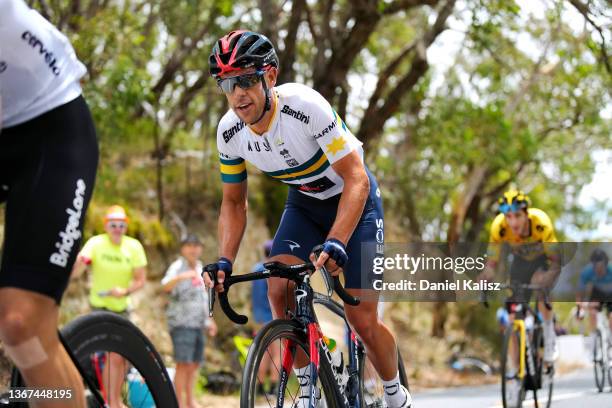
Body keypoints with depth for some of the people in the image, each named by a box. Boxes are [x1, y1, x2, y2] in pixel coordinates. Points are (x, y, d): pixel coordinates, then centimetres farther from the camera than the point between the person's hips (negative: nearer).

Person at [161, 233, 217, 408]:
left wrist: (209, 320, 26)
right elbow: (166, 287, -28)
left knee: (194, 364, 11)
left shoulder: (200, 268, 16)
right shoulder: (177, 266, -8)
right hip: (182, 323, -7)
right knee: (184, 363, -12)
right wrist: (180, 277, -46)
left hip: (198, 323, 7)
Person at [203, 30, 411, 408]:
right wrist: (225, 261, -18)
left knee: (362, 320, -10)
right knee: (279, 290, -20)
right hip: (305, 203, 5)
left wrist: (336, 242, -46)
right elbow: (234, 201, -2)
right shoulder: (230, 131, -17)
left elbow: (356, 180, -33)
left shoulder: (305, 106, -34)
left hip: (355, 200, -4)